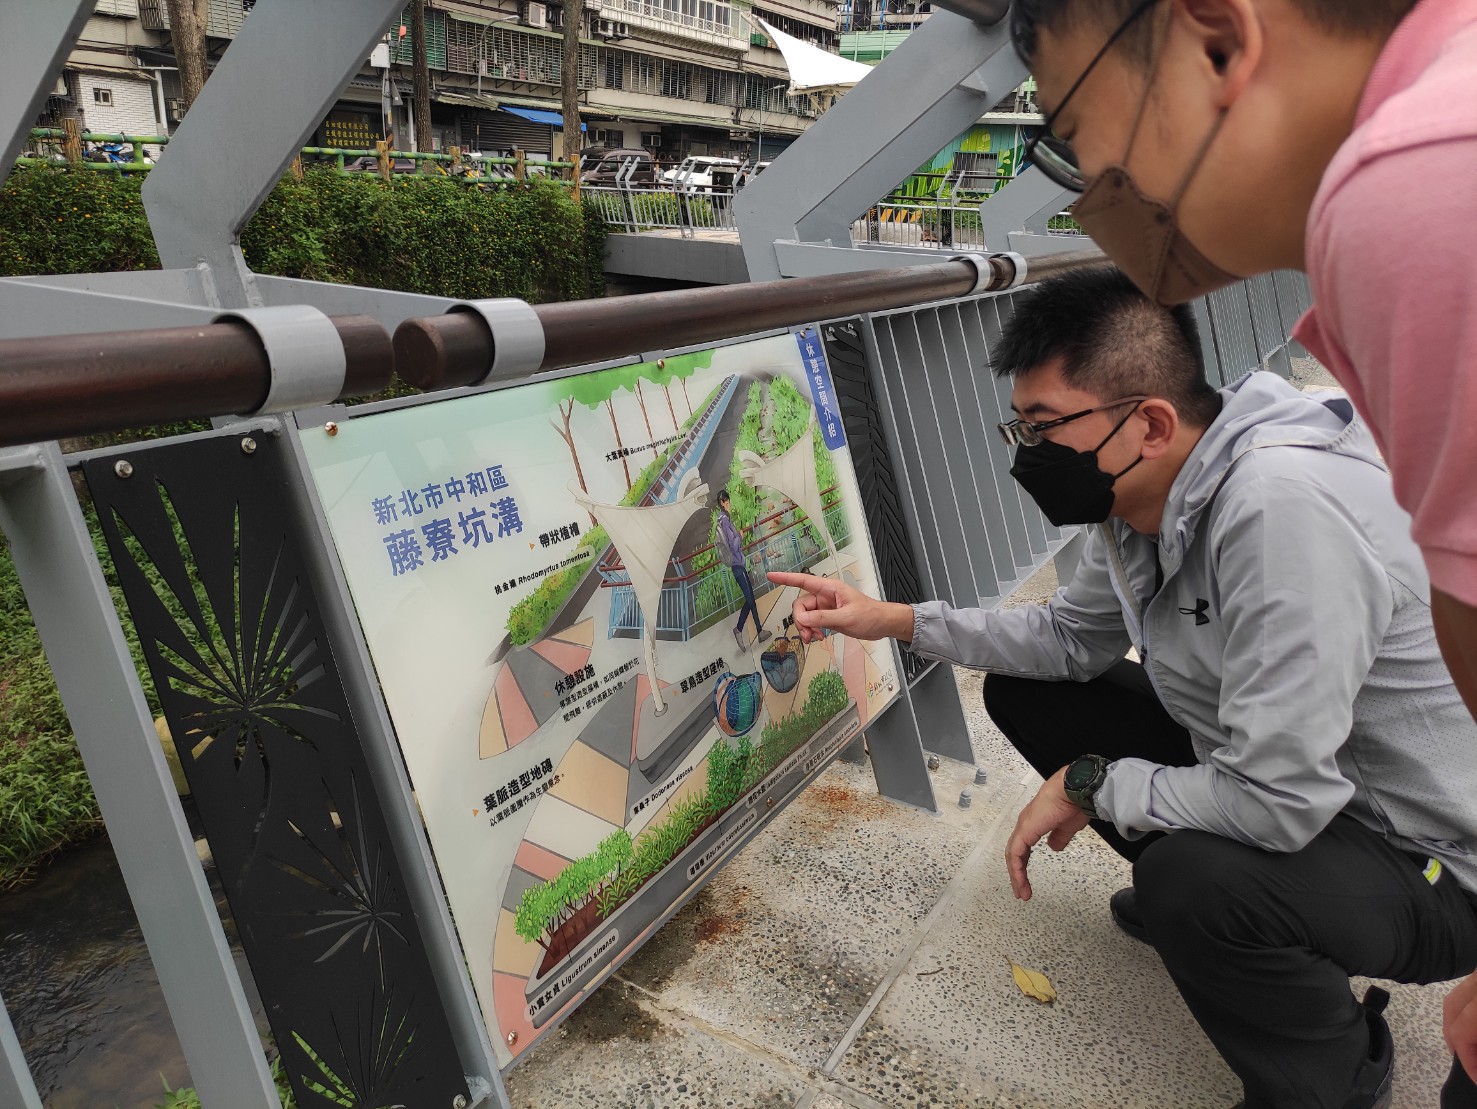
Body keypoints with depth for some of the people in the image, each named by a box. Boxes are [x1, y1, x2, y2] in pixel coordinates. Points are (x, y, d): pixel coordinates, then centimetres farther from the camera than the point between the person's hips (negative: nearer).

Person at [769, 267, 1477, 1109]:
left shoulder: (1280, 506, -35)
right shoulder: (1140, 500, -7)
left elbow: (1274, 802, -35)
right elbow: (1075, 638, 9)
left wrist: (1089, 786, -18)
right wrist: (895, 619, 0)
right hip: (1280, 779, 8)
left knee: (1195, 880, -37)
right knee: (1024, 690, 3)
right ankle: (1189, 889, 19)